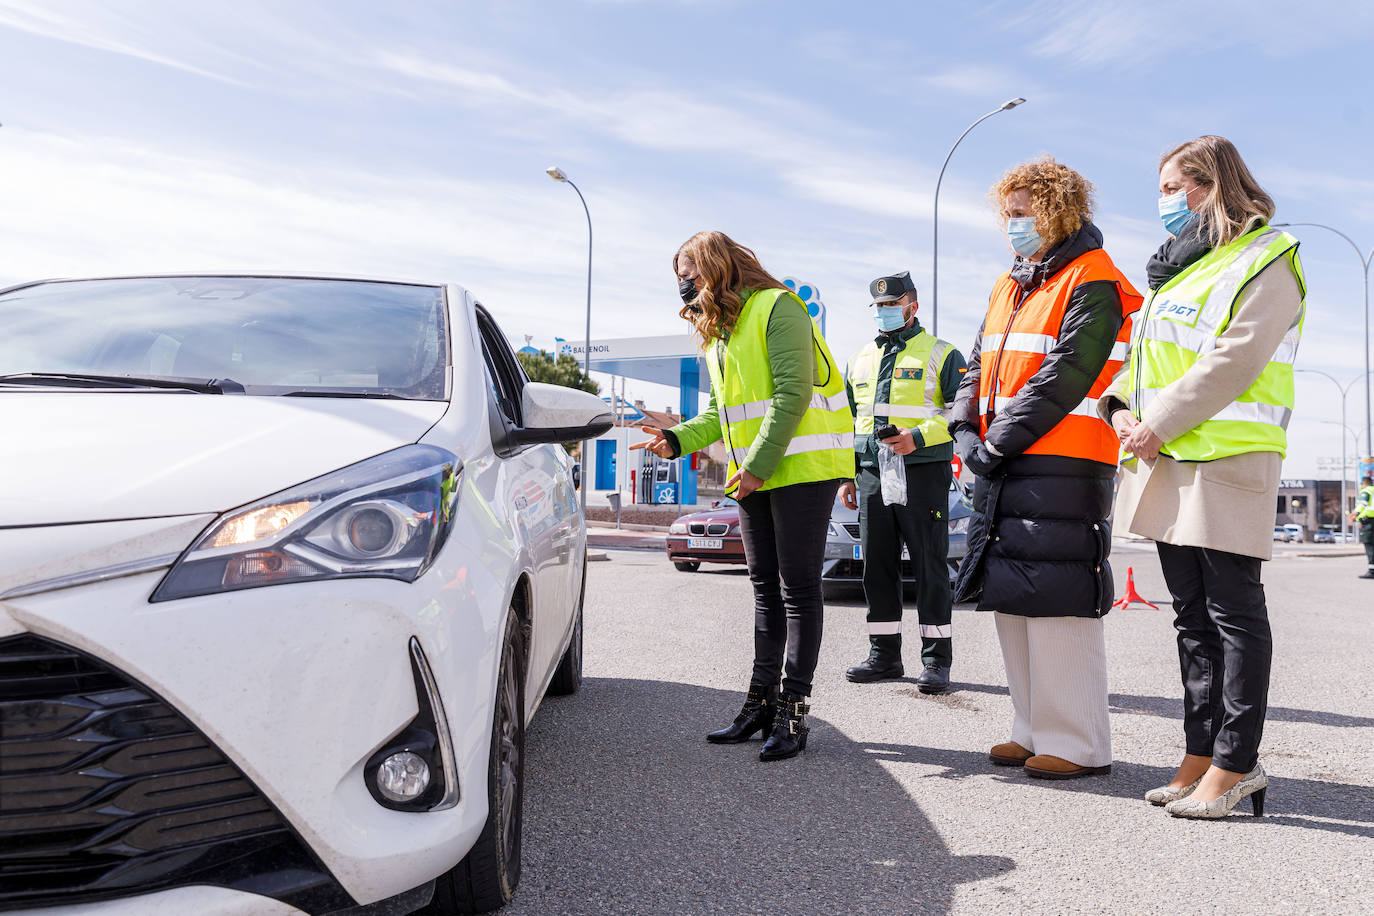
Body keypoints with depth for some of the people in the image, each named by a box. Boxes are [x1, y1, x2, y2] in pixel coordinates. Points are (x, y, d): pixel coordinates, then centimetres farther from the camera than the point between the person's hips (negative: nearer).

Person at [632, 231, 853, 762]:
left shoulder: (776, 308, -8)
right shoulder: (717, 334, 19)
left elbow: (792, 394, -17)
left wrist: (757, 464, -19)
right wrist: (678, 440, 2)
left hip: (802, 468, -9)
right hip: (753, 477, 9)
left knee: (798, 589, -5)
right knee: (766, 589, 11)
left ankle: (793, 710, -1)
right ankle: (762, 702, 17)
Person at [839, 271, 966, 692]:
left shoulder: (941, 354, 4)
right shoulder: (860, 360, 20)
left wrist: (919, 437, -18)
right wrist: (845, 475, 15)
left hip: (923, 472, -5)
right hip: (872, 473, 5)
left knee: (929, 566, -3)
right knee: (877, 566, 6)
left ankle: (936, 658, 4)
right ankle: (884, 654, 16)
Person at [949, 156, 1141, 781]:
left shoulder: (1091, 283, -6)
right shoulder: (1008, 287, 21)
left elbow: (1064, 377, -16)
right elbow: (979, 367, 18)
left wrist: (1001, 441, -16)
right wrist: (967, 432, 2)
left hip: (1061, 466, -9)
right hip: (1001, 467, 9)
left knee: (1055, 601, -8)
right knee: (1012, 600, 11)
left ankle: (1078, 745, 2)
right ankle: (1035, 732, 22)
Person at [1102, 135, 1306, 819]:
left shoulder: (1264, 259, -4)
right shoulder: (1178, 267, 23)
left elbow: (1230, 362, -16)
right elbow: (1145, 354, 19)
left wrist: (1158, 424, -16)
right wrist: (1122, 407, 1)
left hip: (1228, 456, -8)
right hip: (1167, 459, 8)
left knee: (1232, 612, -3)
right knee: (1192, 614, 10)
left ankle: (1235, 762, 4)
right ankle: (1201, 754, 17)